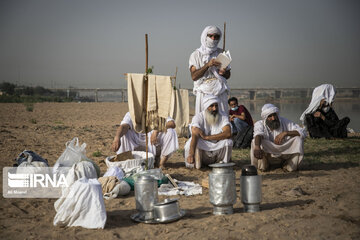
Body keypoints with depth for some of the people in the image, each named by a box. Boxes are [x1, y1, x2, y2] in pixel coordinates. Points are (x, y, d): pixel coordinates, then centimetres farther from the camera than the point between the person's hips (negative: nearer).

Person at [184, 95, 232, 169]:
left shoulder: (223, 116, -8)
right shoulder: (198, 117, -14)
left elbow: (228, 134, -25)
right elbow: (195, 135, -31)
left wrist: (207, 137, -29)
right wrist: (191, 154, -48)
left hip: (217, 150, 1)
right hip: (202, 150, -1)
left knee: (228, 141, -28)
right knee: (191, 142, -30)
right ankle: (195, 164, -4)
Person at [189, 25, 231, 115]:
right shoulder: (196, 55, 6)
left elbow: (228, 75, 20)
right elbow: (194, 76, -6)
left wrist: (223, 73, -4)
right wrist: (207, 65, -17)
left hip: (220, 93, 2)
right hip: (204, 93, -2)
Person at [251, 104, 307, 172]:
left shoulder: (284, 122, -9)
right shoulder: (259, 124, -14)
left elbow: (303, 132, -17)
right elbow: (258, 134, -39)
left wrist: (285, 133, -30)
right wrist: (257, 147, -61)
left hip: (284, 155, 1)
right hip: (267, 156, -1)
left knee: (298, 139, -23)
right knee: (255, 142, -30)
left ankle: (290, 166, -1)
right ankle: (263, 165, -3)